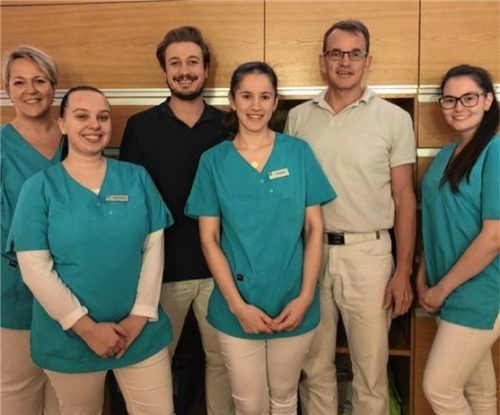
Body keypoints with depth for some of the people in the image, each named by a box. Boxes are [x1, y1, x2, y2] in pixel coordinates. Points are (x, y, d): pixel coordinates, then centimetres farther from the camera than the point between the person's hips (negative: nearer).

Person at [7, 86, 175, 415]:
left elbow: (153, 247, -1)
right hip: (69, 338, -1)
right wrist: (86, 327, -14)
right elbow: (34, 267, -10)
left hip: (141, 331, 2)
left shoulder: (136, 177, 1)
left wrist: (140, 315, -9)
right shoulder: (40, 187, -5)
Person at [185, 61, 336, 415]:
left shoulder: (298, 153, -2)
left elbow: (314, 229, -1)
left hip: (293, 304, 1)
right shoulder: (214, 160, -3)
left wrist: (305, 297, -9)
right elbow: (209, 240, -4)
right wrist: (237, 305, -10)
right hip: (237, 307, 0)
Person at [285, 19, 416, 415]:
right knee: (315, 364, 16)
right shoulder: (298, 117, 6)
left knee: (372, 366, 9)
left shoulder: (395, 119, 0)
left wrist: (403, 271, -4)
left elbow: (404, 198, 1)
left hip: (368, 253, -2)